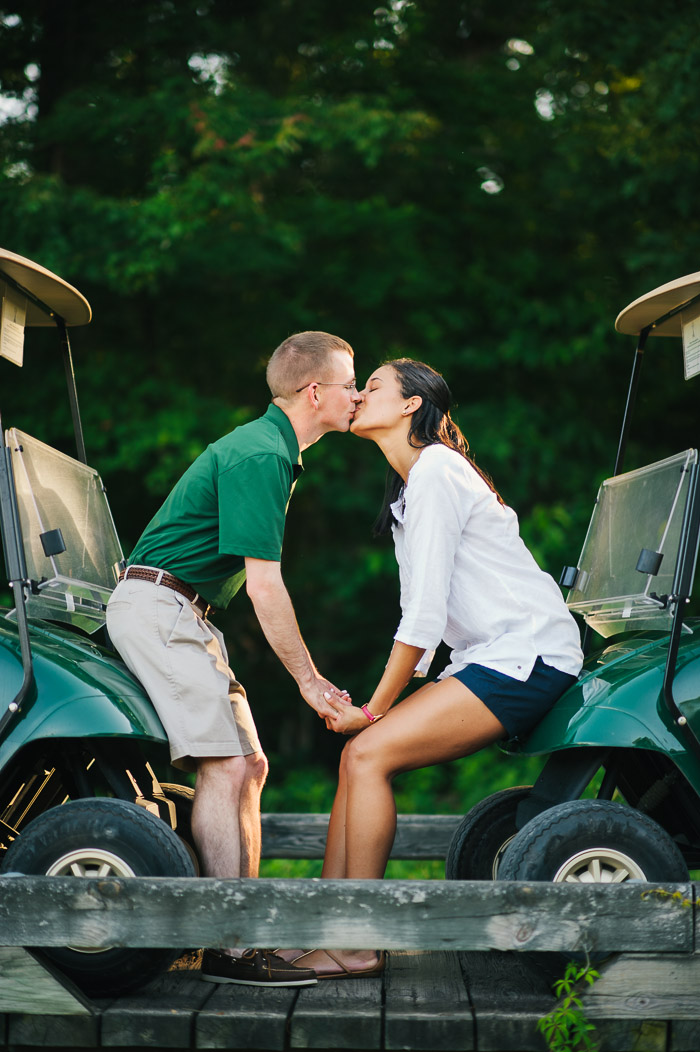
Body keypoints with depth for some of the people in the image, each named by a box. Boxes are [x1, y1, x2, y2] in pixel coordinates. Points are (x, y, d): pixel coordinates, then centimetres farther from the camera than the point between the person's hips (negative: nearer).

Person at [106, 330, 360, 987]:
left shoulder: (272, 451, 17)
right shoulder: (258, 455, -16)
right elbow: (264, 586, -19)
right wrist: (309, 680, -14)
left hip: (186, 615, 10)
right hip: (156, 606, -10)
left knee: (249, 765, 6)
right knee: (226, 764, -17)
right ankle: (229, 949, -17)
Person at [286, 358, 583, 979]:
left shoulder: (436, 472, -12)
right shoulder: (411, 484, 19)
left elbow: (424, 614, -16)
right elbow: (423, 611, 15)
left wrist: (375, 709, -11)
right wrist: (377, 707, 8)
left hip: (529, 656, -9)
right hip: (489, 659, 9)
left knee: (369, 754, -16)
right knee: (358, 756, 0)